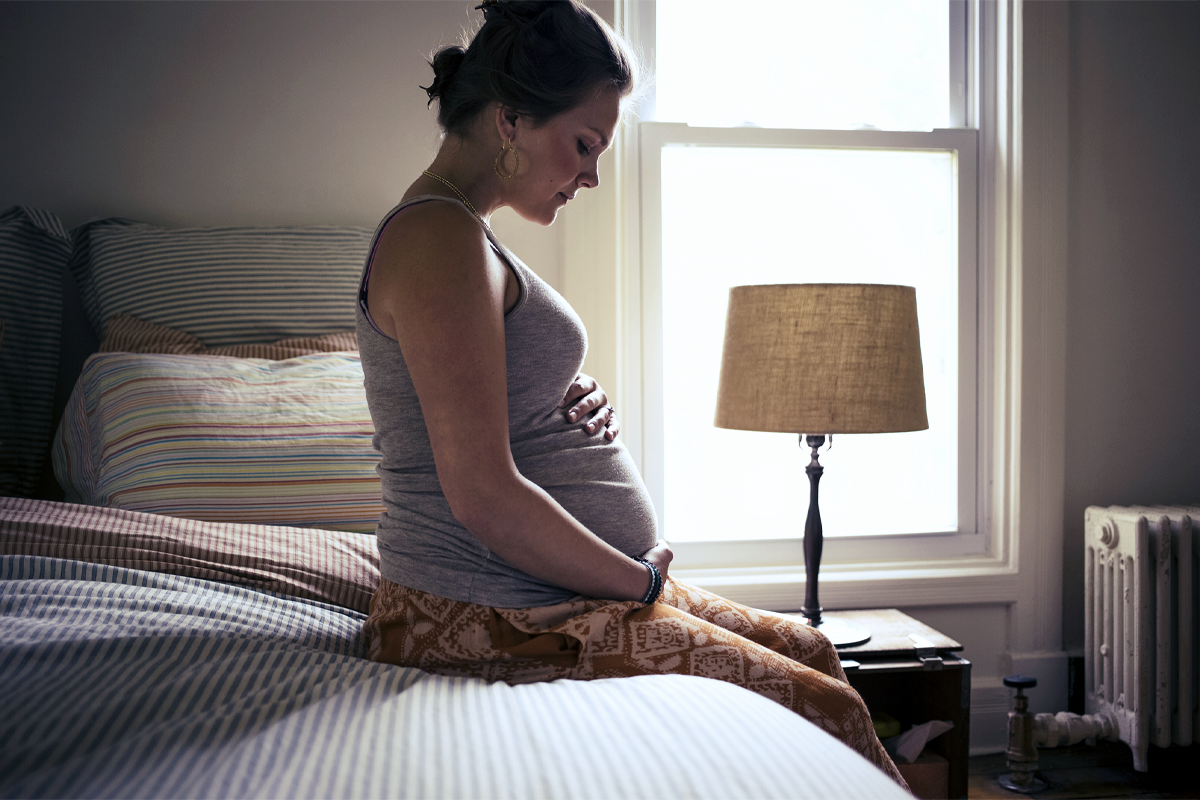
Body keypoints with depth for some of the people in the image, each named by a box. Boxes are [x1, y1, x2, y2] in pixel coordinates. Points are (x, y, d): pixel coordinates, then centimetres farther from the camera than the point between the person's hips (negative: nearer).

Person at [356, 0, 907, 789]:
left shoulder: (459, 232, 15)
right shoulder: (438, 236, -18)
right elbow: (483, 494, -24)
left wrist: (582, 405, 1)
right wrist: (641, 581, -13)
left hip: (565, 589, 10)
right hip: (487, 623, -10)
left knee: (808, 649, 14)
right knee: (828, 709, -7)